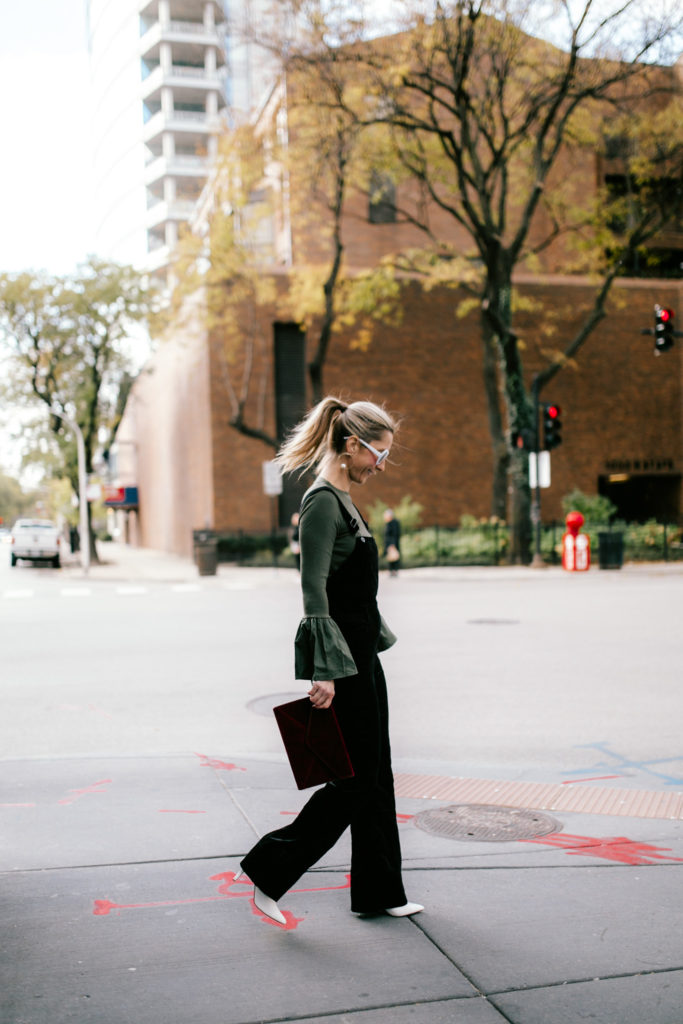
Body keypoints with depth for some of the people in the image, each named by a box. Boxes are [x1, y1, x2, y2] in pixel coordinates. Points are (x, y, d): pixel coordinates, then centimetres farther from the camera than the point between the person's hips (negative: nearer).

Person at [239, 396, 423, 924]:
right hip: (339, 658, -10)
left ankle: (379, 892, 24)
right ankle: (269, 870, 10)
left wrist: (377, 634, 25)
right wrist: (324, 671, -25)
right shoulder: (322, 503, -16)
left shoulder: (344, 500, 14)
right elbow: (315, 592, -22)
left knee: (376, 774, 13)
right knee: (356, 778, -3)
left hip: (361, 651, 10)